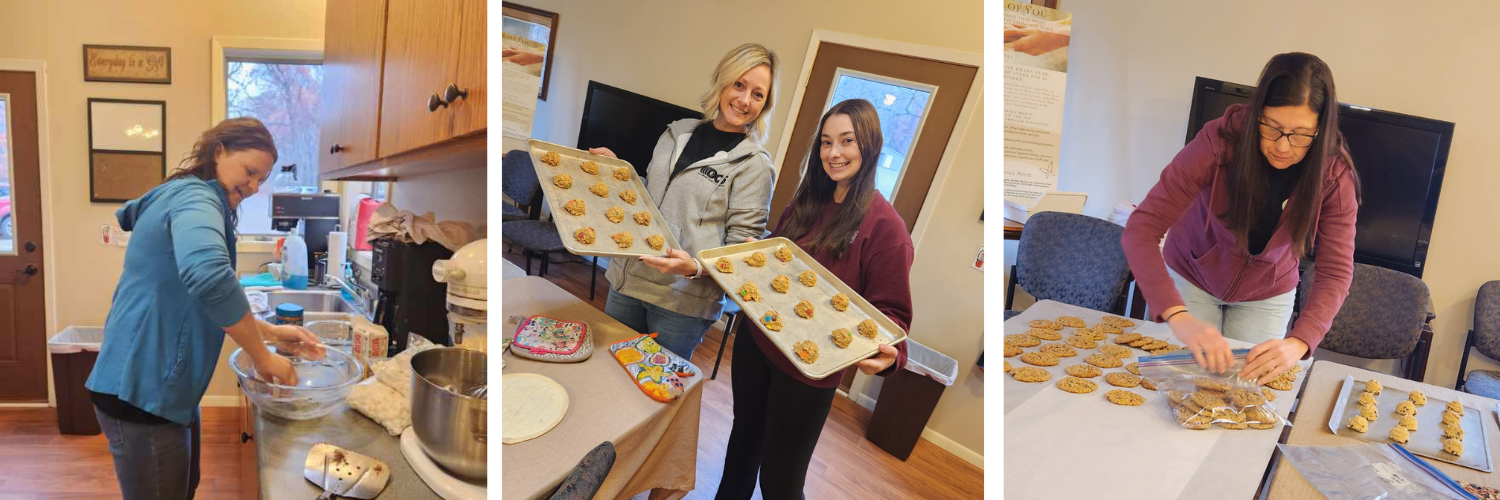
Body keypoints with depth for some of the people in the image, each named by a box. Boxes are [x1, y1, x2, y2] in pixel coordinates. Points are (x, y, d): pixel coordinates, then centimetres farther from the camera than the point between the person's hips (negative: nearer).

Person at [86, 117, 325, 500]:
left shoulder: (189, 198, 16)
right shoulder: (195, 196, -17)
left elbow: (199, 304, 23)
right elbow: (208, 276, -39)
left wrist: (270, 333, 8)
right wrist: (263, 358, -28)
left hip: (164, 389, 10)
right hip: (142, 393, -10)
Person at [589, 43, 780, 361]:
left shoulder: (755, 167, -8)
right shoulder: (677, 133, 8)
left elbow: (741, 248, -10)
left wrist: (695, 267, -26)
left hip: (683, 302, -5)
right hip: (628, 280, 5)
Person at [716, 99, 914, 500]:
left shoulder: (884, 226, -17)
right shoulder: (806, 203, 4)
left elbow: (891, 312, -15)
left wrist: (885, 354, -34)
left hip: (806, 369, -6)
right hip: (757, 342, 6)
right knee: (744, 437, 25)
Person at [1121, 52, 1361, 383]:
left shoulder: (1334, 175, -24)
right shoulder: (1220, 142, -33)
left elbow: (1335, 272, -27)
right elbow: (1140, 231, -39)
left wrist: (1298, 343, -47)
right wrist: (1178, 316, -53)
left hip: (1265, 296, 2)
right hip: (1191, 278, -1)